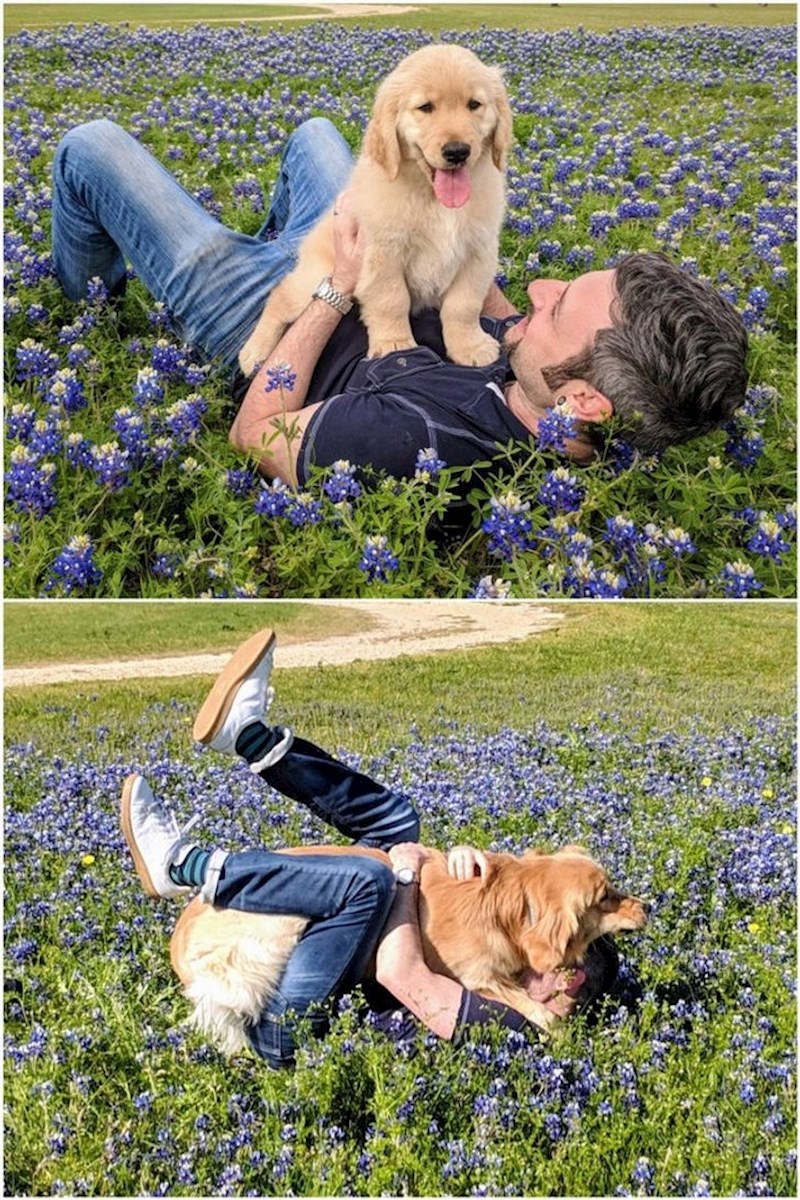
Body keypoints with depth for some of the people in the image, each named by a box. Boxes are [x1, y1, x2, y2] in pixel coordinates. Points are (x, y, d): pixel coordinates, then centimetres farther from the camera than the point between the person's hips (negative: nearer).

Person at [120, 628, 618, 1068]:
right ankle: (247, 733, -4)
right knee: (393, 821, 6)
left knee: (368, 879, -32)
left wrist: (406, 875, -17)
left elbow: (399, 973, -31)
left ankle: (181, 864, -18)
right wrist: (466, 859, -9)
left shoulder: (502, 1018, -19)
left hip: (283, 1028, -9)